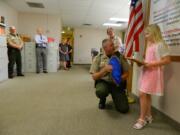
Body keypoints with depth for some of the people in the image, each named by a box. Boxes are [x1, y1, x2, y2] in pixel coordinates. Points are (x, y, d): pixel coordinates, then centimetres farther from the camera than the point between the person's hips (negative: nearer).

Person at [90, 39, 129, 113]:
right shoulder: (98, 58, -3)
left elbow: (126, 73, 2)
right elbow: (94, 77, -6)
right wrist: (105, 69, -21)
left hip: (116, 84, 1)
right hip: (103, 82, -1)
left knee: (124, 109, -10)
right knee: (100, 91, -37)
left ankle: (115, 97, 25)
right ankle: (102, 100, 3)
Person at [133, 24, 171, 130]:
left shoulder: (160, 44, -12)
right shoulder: (150, 45, 14)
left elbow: (167, 60, -17)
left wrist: (151, 64, -21)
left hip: (153, 72, -8)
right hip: (147, 71, 9)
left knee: (143, 94, -11)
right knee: (147, 94, 12)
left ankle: (142, 119, 2)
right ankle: (148, 116, 25)